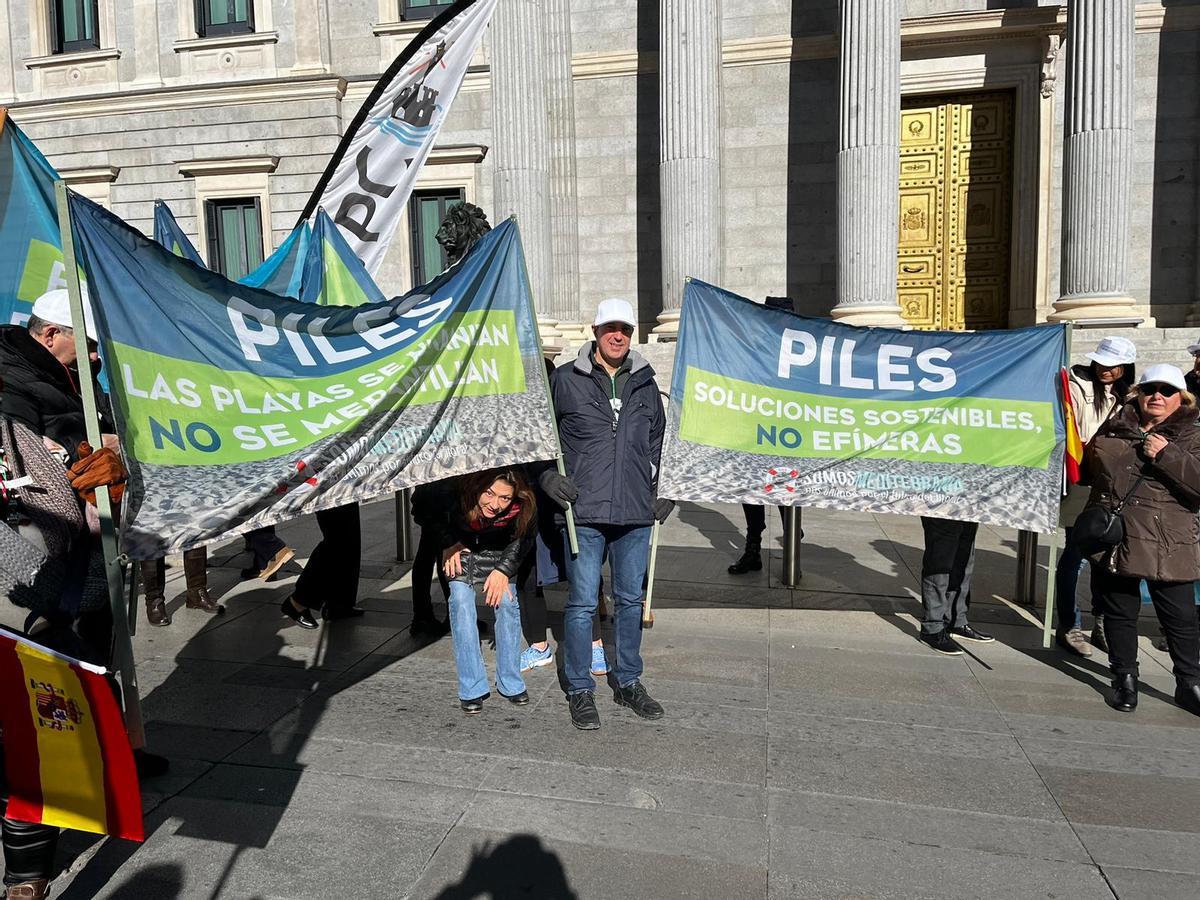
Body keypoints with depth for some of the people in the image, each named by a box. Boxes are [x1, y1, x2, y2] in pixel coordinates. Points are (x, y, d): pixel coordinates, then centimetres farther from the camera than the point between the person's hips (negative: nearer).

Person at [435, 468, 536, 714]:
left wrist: (503, 569, -23)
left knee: (507, 602, -11)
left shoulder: (522, 507, -35)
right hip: (460, 546, -1)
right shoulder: (457, 494, -39)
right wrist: (448, 543, -22)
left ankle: (510, 683, 5)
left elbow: (521, 540, -13)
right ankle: (472, 689, -9)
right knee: (461, 602, -17)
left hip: (498, 552, 1)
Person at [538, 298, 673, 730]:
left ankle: (628, 682, 31)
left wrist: (664, 488, 12)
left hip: (635, 513, 4)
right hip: (584, 511, -3)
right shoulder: (566, 380, 0)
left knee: (631, 600, 14)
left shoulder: (644, 382, 11)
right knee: (582, 603, 2)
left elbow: (658, 439, 20)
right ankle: (580, 690, 18)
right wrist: (548, 475, -7)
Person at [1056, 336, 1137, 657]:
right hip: (1082, 488, -6)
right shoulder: (1078, 389, -6)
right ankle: (1068, 627, 10)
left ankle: (1102, 626, 23)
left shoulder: (1127, 396, 14)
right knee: (1075, 555, -1)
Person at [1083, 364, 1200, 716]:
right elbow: (1087, 469, 25)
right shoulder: (1113, 428, 10)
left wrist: (1166, 455, -19)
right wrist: (1091, 457, 7)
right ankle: (1124, 678, 26)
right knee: (1119, 612, 12)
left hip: (1168, 546, -2)